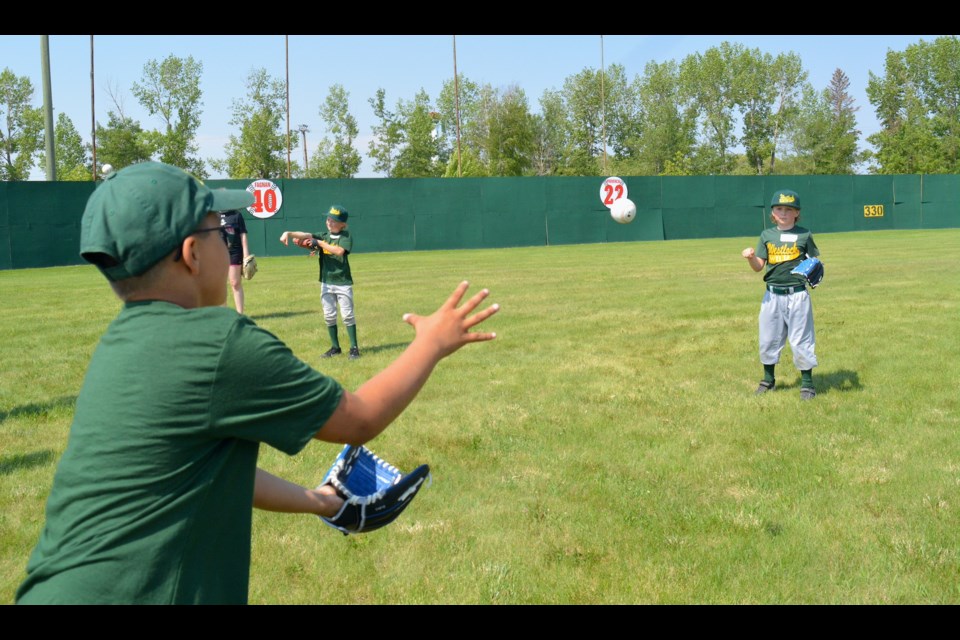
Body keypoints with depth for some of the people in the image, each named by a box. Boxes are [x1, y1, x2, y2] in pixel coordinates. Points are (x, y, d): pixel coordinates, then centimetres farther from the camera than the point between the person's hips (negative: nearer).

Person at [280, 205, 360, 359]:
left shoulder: (345, 236, -5)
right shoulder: (323, 235, 7)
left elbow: (339, 250, -23)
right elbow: (306, 235, -8)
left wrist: (319, 242, -18)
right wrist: (289, 233, -25)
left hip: (343, 282, -5)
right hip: (326, 282, 5)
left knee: (347, 315, -3)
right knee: (329, 316, 9)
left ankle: (354, 347, 3)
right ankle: (335, 347, 19)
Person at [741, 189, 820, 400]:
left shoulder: (804, 235, 1)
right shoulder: (766, 235, 7)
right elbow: (758, 266, 5)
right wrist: (750, 257, -16)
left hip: (797, 295, -3)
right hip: (772, 295, 3)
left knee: (800, 340, 0)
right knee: (768, 339, 11)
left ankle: (807, 383, 13)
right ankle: (768, 380, 28)